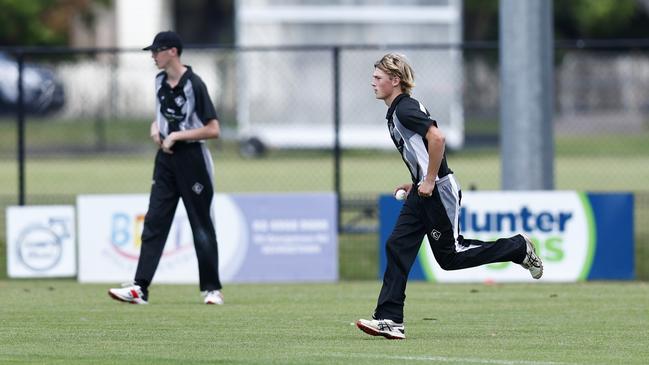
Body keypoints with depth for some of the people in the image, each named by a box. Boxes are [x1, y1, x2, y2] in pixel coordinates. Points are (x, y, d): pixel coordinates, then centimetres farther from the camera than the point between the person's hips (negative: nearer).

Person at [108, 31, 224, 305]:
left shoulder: (193, 84, -14)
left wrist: (177, 136, -18)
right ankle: (140, 288, -7)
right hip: (166, 158, 7)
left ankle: (211, 289, 11)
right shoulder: (160, 81, 9)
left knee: (201, 225, 2)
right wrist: (155, 128, 4)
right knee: (154, 222, -2)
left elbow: (213, 129, -17)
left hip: (192, 158, -7)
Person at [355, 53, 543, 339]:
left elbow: (437, 138, -28)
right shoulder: (396, 111, 15)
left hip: (439, 190, -10)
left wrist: (429, 181, -22)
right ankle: (390, 321, -4)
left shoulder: (405, 109, -17)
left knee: (449, 256, -1)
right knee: (397, 248, 0)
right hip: (423, 191, 10)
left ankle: (518, 248, 14)